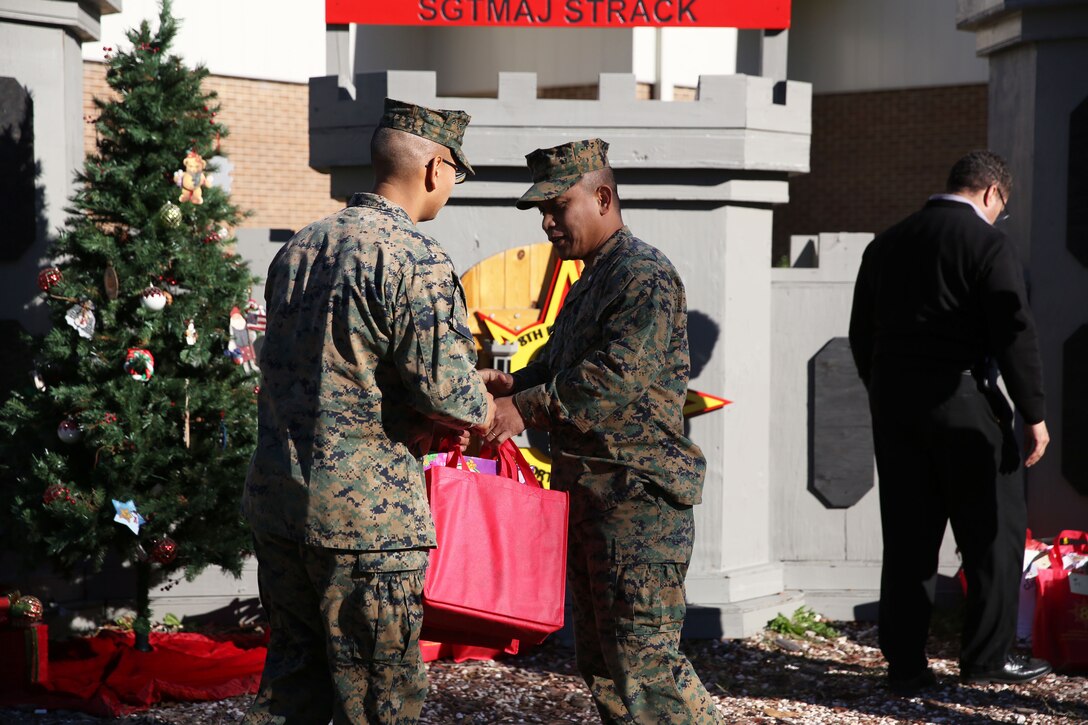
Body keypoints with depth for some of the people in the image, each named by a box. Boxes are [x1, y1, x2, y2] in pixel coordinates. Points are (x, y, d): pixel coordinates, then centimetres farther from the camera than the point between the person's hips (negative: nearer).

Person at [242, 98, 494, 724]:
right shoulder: (416, 260, -14)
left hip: (276, 502, 8)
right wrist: (488, 412, 2)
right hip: (367, 517, -7)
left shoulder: (299, 247, 12)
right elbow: (445, 386, -21)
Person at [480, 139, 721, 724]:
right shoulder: (588, 282, 20)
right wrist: (510, 384, -3)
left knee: (641, 654, -11)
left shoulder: (645, 275, -13)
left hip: (638, 495, -10)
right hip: (588, 491, 10)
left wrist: (526, 408, -25)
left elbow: (618, 373, -24)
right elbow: (557, 362, 17)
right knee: (598, 658, 14)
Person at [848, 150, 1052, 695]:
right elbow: (1014, 333, -12)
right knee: (994, 530, 7)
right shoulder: (988, 243, -7)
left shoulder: (886, 243, 12)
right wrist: (1034, 413, -8)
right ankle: (987, 656, 11)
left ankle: (905, 666, 10)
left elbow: (861, 334, 16)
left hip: (892, 401, 6)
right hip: (962, 403, -6)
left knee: (906, 537, 9)